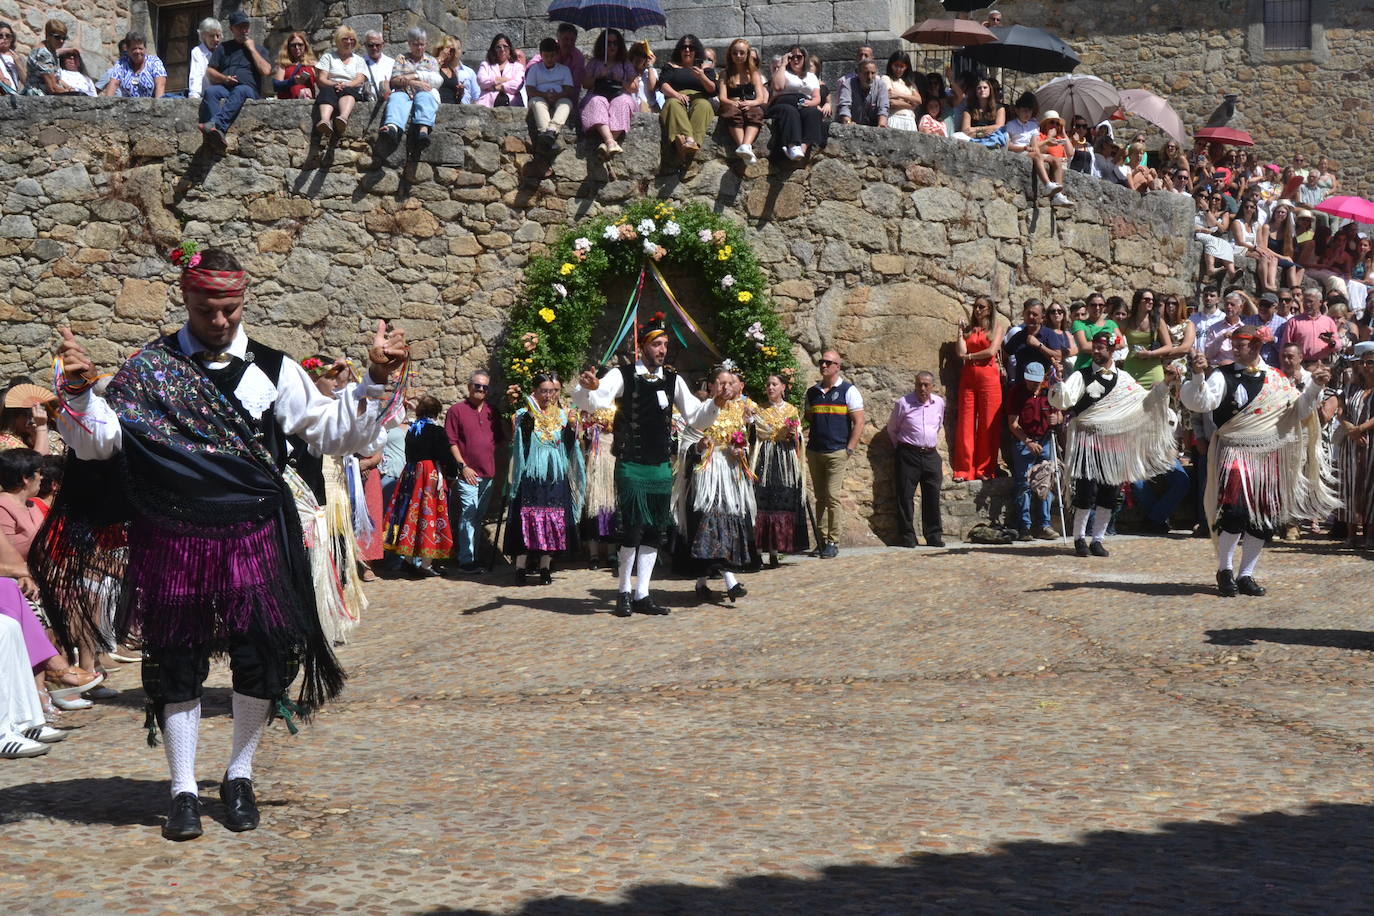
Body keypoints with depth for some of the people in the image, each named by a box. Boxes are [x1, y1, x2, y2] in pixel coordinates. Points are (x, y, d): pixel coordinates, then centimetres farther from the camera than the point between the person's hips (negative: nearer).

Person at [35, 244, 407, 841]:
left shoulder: (272, 370, 6)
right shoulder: (148, 368, 3)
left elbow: (333, 433, 7)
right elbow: (99, 441, -3)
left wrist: (374, 382, -5)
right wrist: (80, 394, -22)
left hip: (253, 539, 1)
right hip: (171, 540, -1)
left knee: (261, 654, 2)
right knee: (176, 661, 5)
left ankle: (240, 776, 22)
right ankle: (183, 790, 17)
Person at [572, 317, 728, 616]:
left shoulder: (672, 380, 9)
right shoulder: (623, 376, -6)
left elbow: (695, 417, 13)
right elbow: (590, 402, -19)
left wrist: (715, 404, -6)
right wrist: (587, 387, -41)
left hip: (662, 467, 5)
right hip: (631, 466, -5)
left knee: (655, 532, 8)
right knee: (632, 530, -8)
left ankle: (642, 594, 17)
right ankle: (624, 592, 7)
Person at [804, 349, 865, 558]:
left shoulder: (848, 391, 0)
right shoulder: (812, 392, 13)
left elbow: (858, 423, -2)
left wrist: (849, 449, -9)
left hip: (837, 452, -5)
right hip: (814, 452, 5)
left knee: (832, 497, -10)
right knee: (820, 498, 6)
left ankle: (833, 542, -6)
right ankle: (822, 540, 11)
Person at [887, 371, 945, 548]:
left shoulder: (939, 403, 10)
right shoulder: (903, 403, -3)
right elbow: (892, 429, 7)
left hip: (931, 454, 4)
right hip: (908, 455, -4)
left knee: (933, 497, 5)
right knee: (905, 496, -5)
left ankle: (934, 536, 12)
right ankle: (907, 536, 1)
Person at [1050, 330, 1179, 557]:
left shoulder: (1123, 379, 13)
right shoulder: (1081, 376, 1)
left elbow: (1145, 401, 16)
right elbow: (1062, 401, -11)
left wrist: (1165, 384, 7)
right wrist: (1058, 381, -28)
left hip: (1113, 443, 4)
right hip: (1087, 442, -4)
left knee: (1109, 495, 6)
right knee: (1086, 492, -9)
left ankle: (1097, 539, 18)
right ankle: (1079, 538, 7)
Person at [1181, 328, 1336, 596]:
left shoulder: (1277, 380, 9)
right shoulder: (1224, 376, -1)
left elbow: (1300, 411, 13)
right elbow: (1201, 402, -14)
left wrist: (1316, 387, -1)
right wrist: (1198, 375, -28)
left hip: (1267, 456, 4)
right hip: (1233, 452, -4)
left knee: (1264, 517, 6)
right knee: (1235, 510, -18)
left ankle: (1246, 575, 18)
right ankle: (1225, 570, 0)